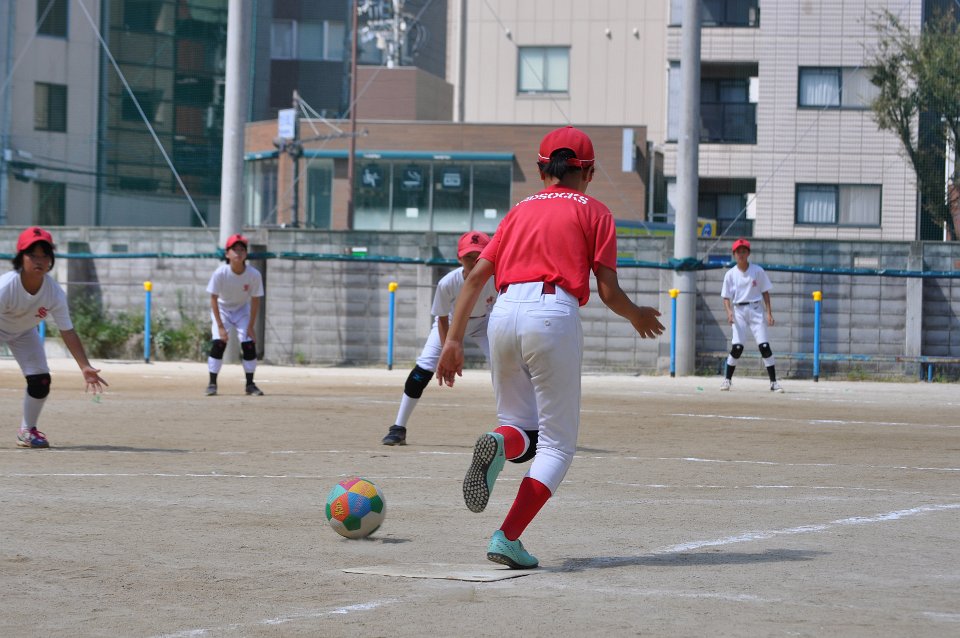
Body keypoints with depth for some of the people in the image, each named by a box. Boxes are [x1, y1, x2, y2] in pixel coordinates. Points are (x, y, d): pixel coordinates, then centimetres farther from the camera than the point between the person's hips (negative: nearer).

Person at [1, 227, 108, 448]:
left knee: (40, 380, -5)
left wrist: (85, 367, -25)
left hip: (23, 332, 4)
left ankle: (28, 430, 17)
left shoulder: (55, 293, -27)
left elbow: (67, 332, -19)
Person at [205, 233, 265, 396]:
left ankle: (250, 384, 4)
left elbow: (255, 300, -12)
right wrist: (220, 326, -23)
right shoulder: (220, 273, -27)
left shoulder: (254, 274, -23)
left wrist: (251, 326, -13)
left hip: (242, 309, 1)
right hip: (222, 309, -1)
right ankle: (212, 383, -8)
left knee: (249, 344, -10)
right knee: (219, 343, -17)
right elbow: (214, 299, -20)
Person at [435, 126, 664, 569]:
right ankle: (508, 538, -12)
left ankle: (500, 444, -19)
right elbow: (608, 291, 4)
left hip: (504, 314, 4)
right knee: (557, 443, 5)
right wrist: (637, 317, 24)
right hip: (554, 316, -4)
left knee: (521, 426, 19)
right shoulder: (593, 212, 12)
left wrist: (454, 340, 11)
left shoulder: (520, 210, 23)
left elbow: (476, 276, 12)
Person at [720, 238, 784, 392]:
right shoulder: (730, 274, 1)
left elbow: (765, 292, 5)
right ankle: (727, 379, 4)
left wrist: (769, 313, -3)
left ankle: (774, 382, -4)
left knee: (764, 345, -8)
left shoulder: (757, 271, 1)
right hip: (739, 311, 0)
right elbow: (726, 297, 2)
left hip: (755, 310, 0)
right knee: (737, 346, -12)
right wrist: (729, 311, -16)